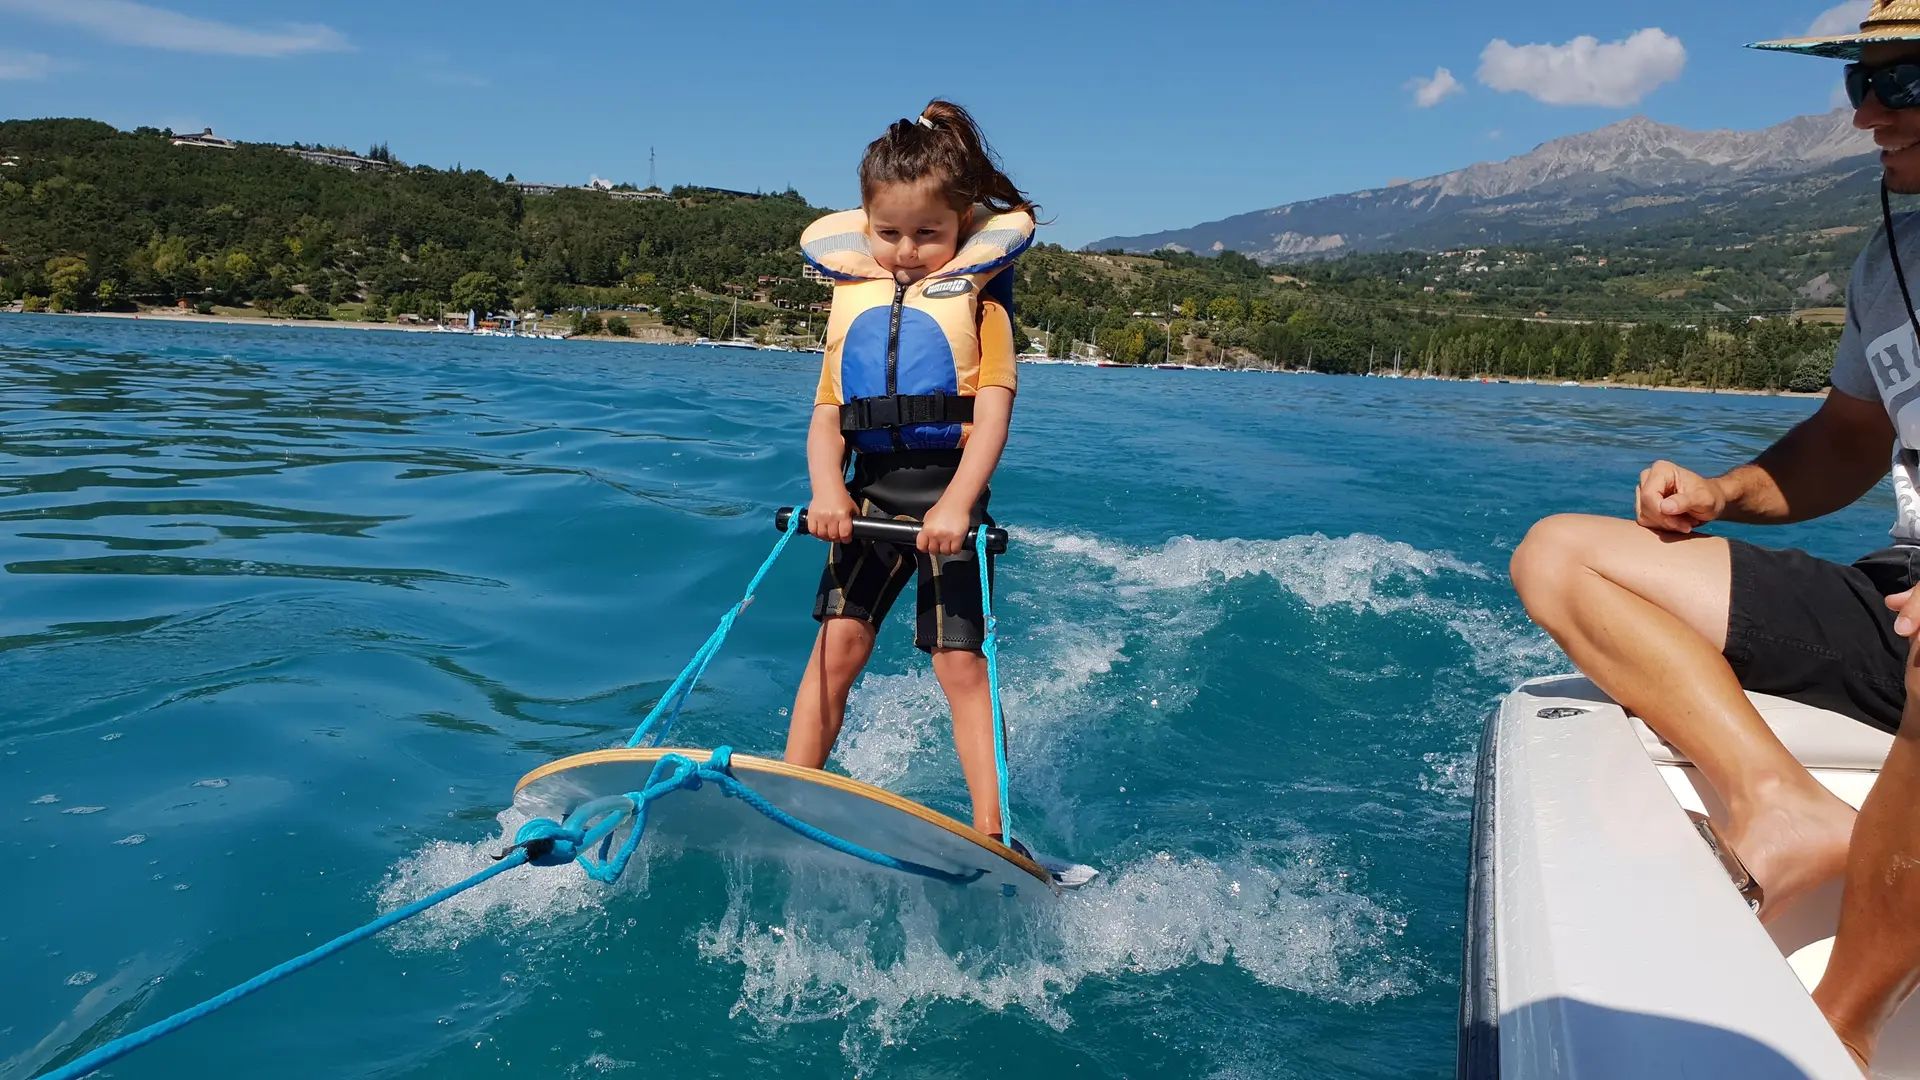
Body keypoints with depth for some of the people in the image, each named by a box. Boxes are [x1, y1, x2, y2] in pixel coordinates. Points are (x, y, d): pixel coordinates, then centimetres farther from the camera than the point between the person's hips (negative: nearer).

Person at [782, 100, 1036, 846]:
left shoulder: (978, 301, 4)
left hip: (948, 490, -3)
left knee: (959, 660, -5)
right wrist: (826, 491, -11)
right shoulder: (852, 302, 14)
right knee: (838, 641, -3)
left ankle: (990, 830, -2)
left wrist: (956, 504, -21)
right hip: (870, 488, 3)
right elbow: (826, 415, 8)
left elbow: (993, 416, -8)